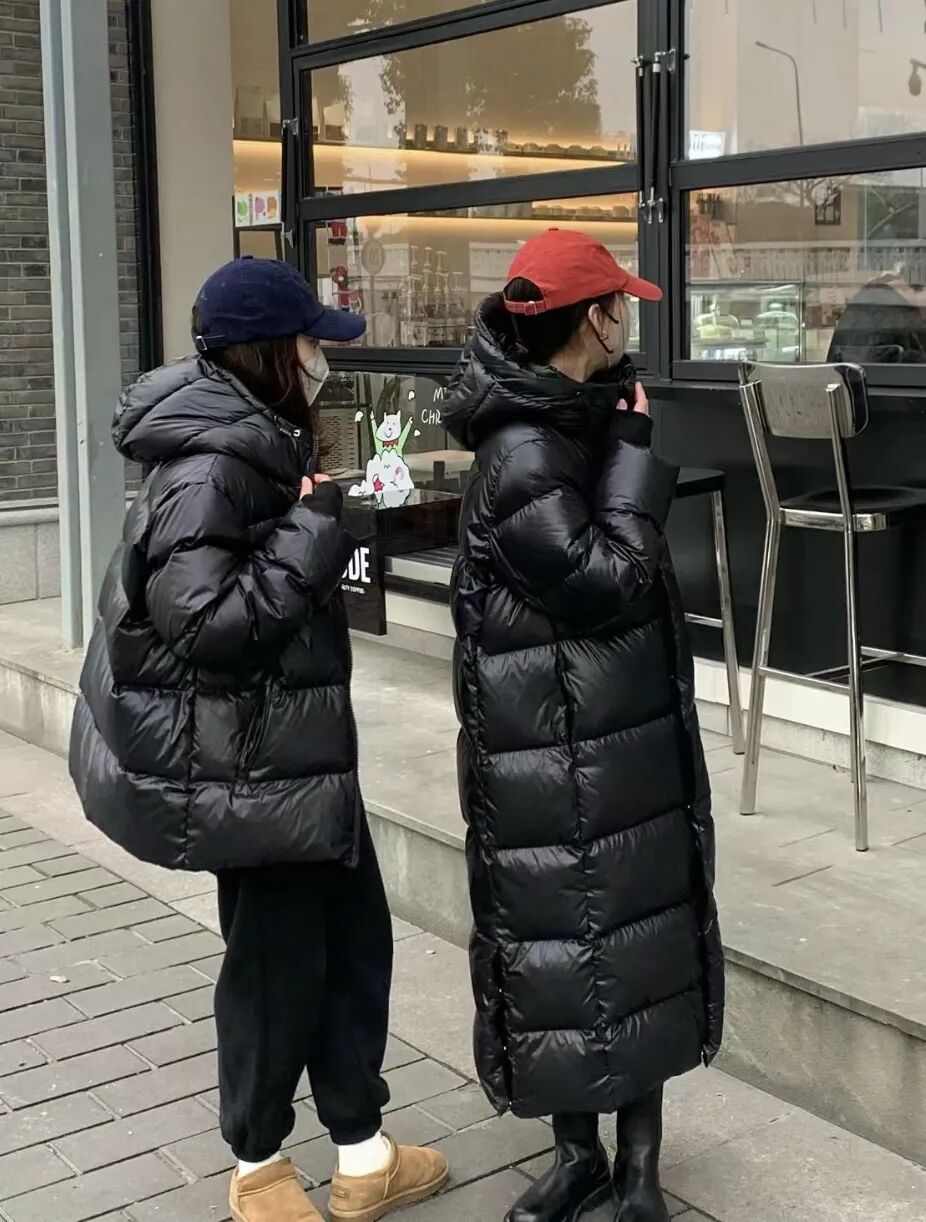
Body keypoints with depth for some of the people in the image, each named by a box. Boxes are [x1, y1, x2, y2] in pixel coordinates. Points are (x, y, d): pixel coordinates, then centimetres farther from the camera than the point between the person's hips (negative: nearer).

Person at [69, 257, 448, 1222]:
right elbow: (200, 616, -27)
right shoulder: (208, 464, -20)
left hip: (293, 742, 10)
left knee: (352, 933, 14)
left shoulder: (259, 443, 10)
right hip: (239, 759, -10)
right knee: (279, 952, 4)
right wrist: (310, 537, -23)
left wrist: (320, 518, 5)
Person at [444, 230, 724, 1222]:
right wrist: (633, 454, -15)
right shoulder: (520, 458, -20)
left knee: (641, 937, 12)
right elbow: (605, 580, -21)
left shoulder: (578, 421, 8)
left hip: (629, 734, 8)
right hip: (557, 757, -8)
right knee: (564, 942, 4)